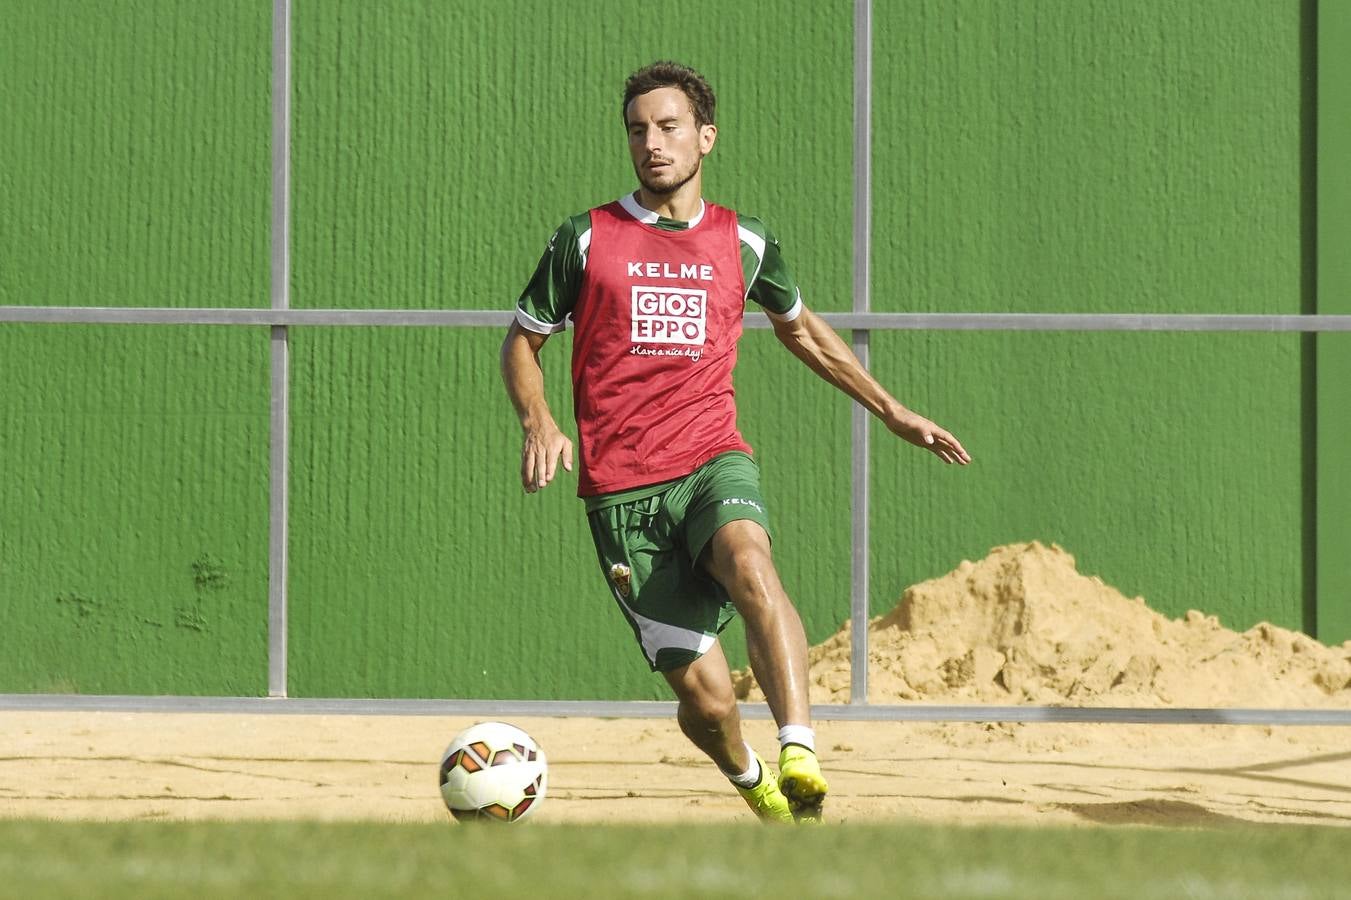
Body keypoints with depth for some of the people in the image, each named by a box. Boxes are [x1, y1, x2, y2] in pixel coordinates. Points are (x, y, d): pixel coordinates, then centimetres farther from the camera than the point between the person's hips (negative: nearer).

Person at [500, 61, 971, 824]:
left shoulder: (744, 243, 11)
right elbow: (523, 341, 15)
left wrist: (891, 410, 31)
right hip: (621, 488, -1)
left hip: (713, 461, 1)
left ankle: (800, 755, -51)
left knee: (750, 563, -37)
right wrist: (539, 422, -5)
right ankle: (748, 776, 30)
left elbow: (802, 328, 30)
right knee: (704, 695, -5)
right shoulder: (587, 239, 6)